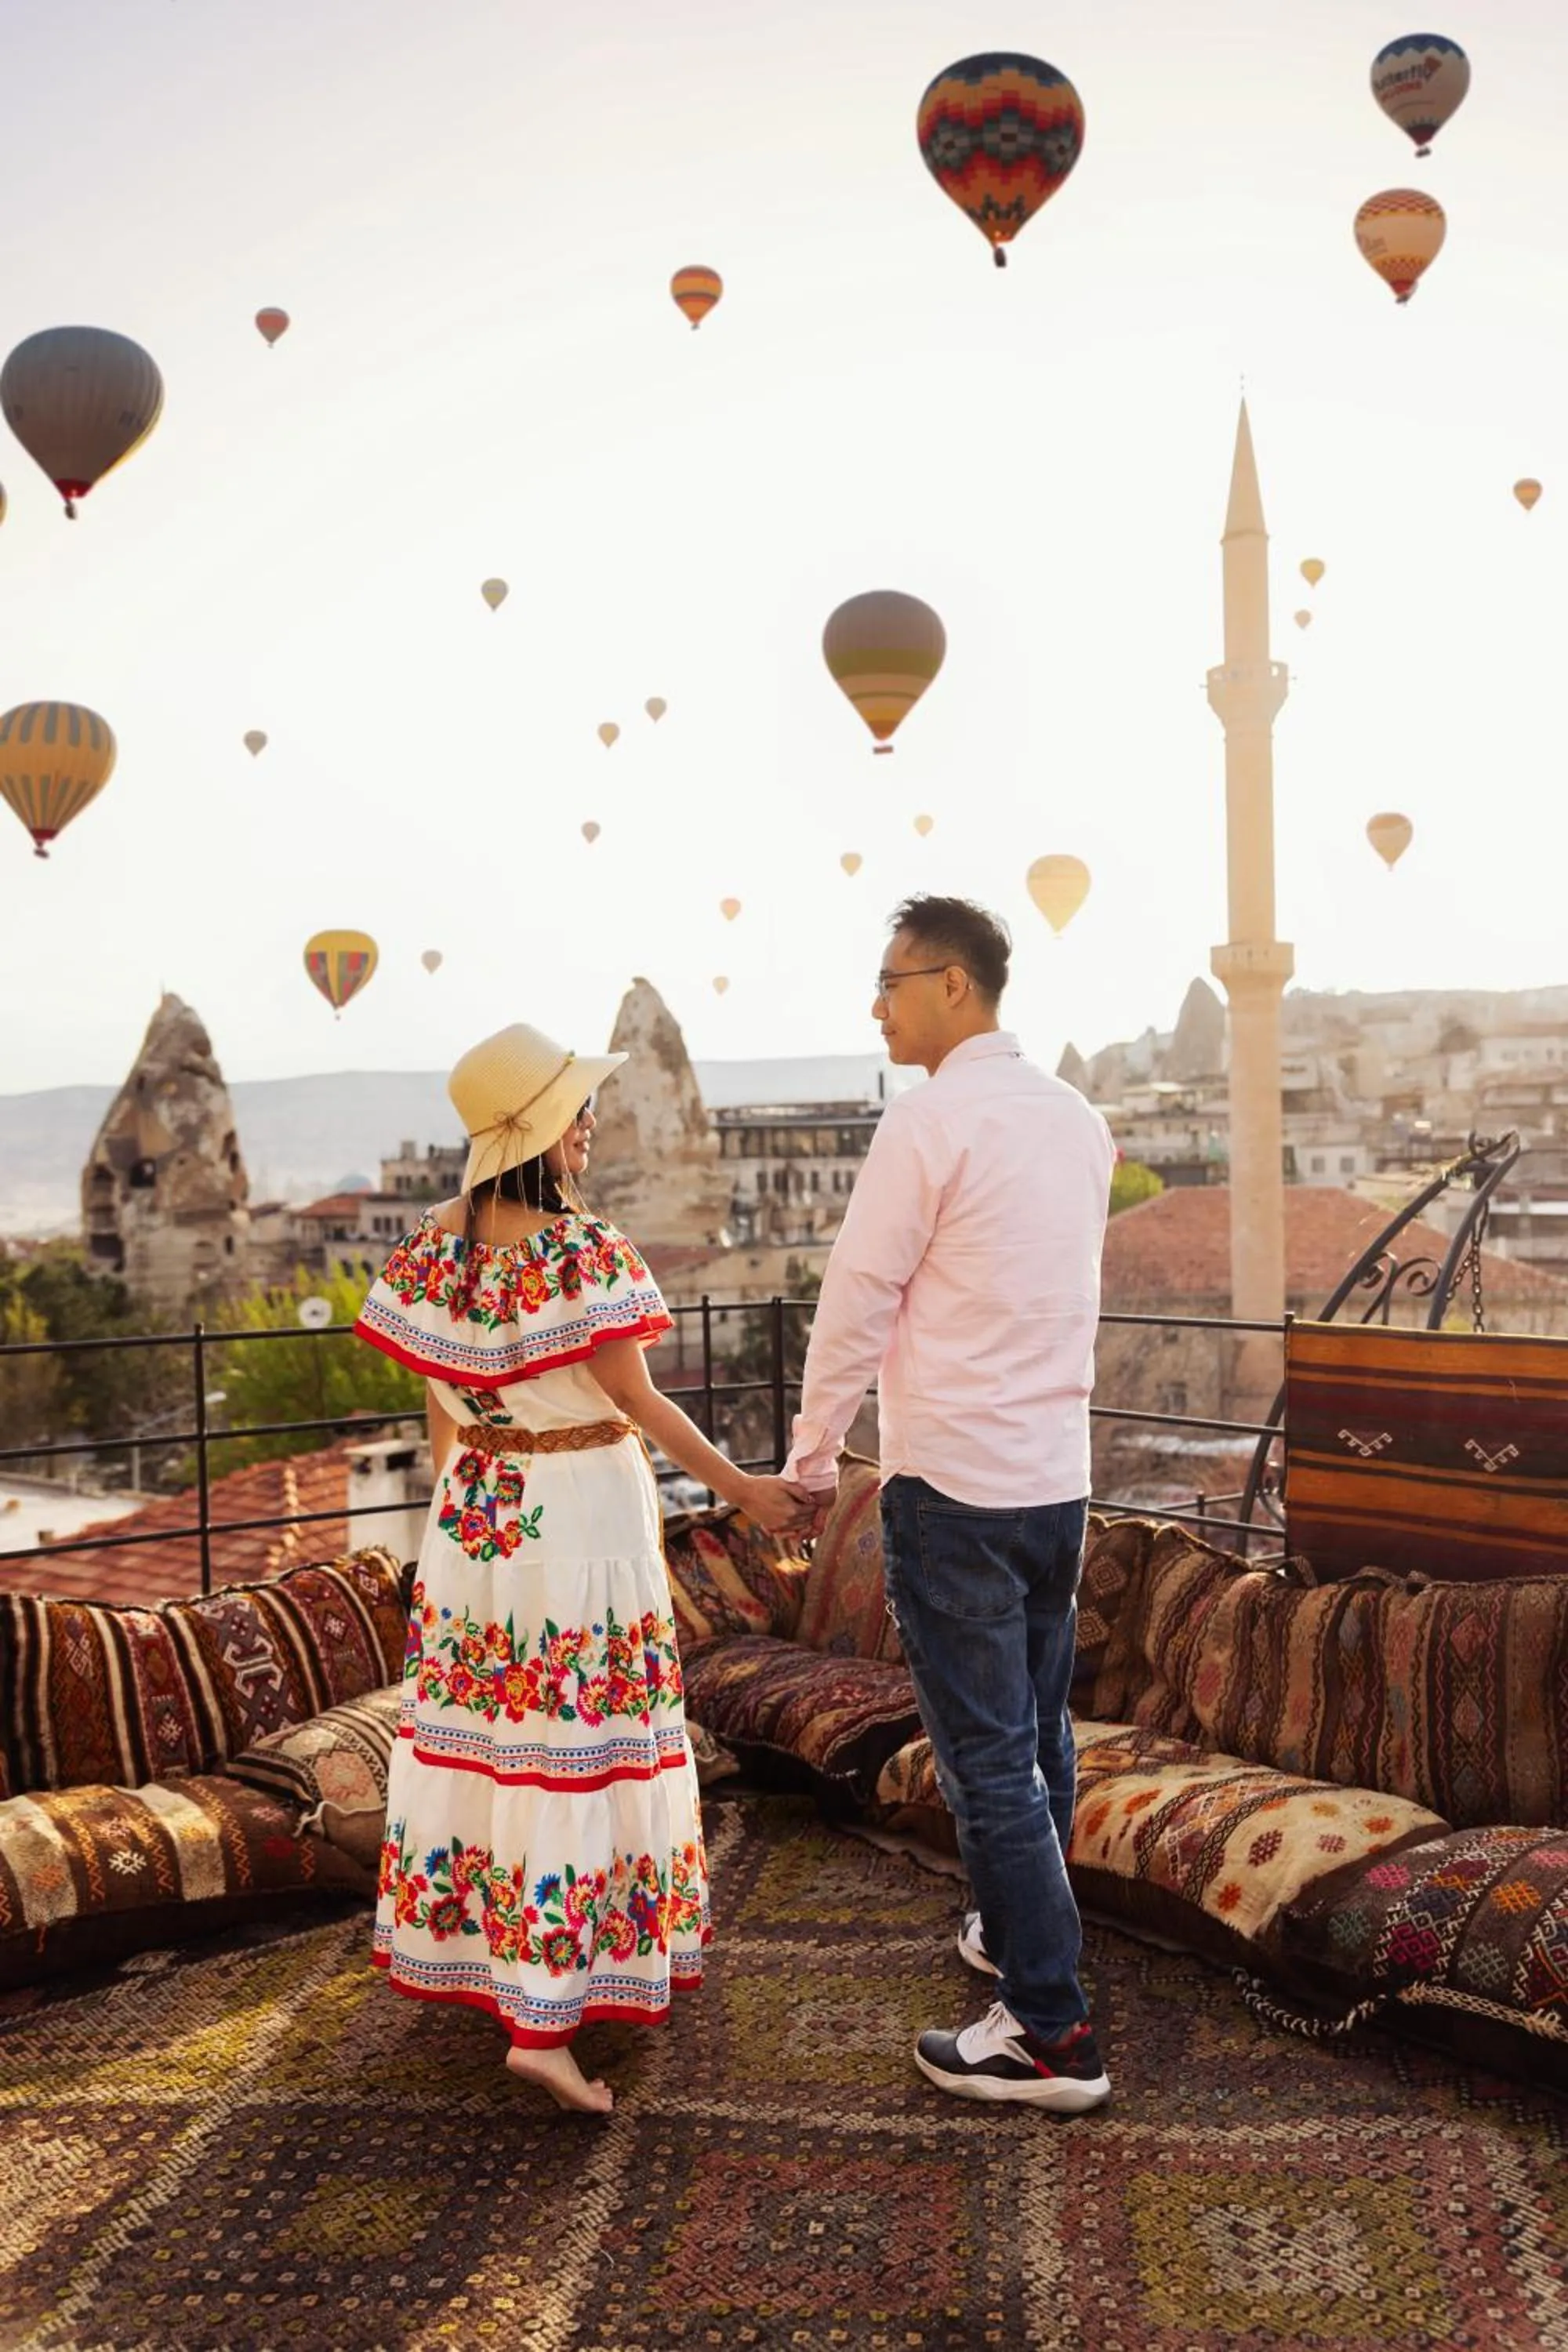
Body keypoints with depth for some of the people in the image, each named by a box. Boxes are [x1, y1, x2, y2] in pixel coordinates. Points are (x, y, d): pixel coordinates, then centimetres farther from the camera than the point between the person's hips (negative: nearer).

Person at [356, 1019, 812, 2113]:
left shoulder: (438, 1240, 0)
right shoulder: (584, 1250, -18)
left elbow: (438, 1404, 6)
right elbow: (636, 1398, -15)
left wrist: (454, 1508, 18)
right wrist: (739, 1486, -7)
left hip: (476, 1514, 7)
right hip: (581, 1511, -6)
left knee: (477, 1733, 17)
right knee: (574, 1750, 0)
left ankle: (470, 1948, 34)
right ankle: (543, 2020, 1)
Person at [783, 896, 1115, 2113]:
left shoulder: (933, 1116, -15)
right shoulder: (1078, 1117, 8)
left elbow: (859, 1296, -12)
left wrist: (814, 1450, -2)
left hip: (954, 1486, -8)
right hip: (1059, 1473, 8)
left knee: (987, 1758, 0)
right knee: (1038, 1737, 20)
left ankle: (1051, 2032, 6)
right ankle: (1023, 1933, 37)